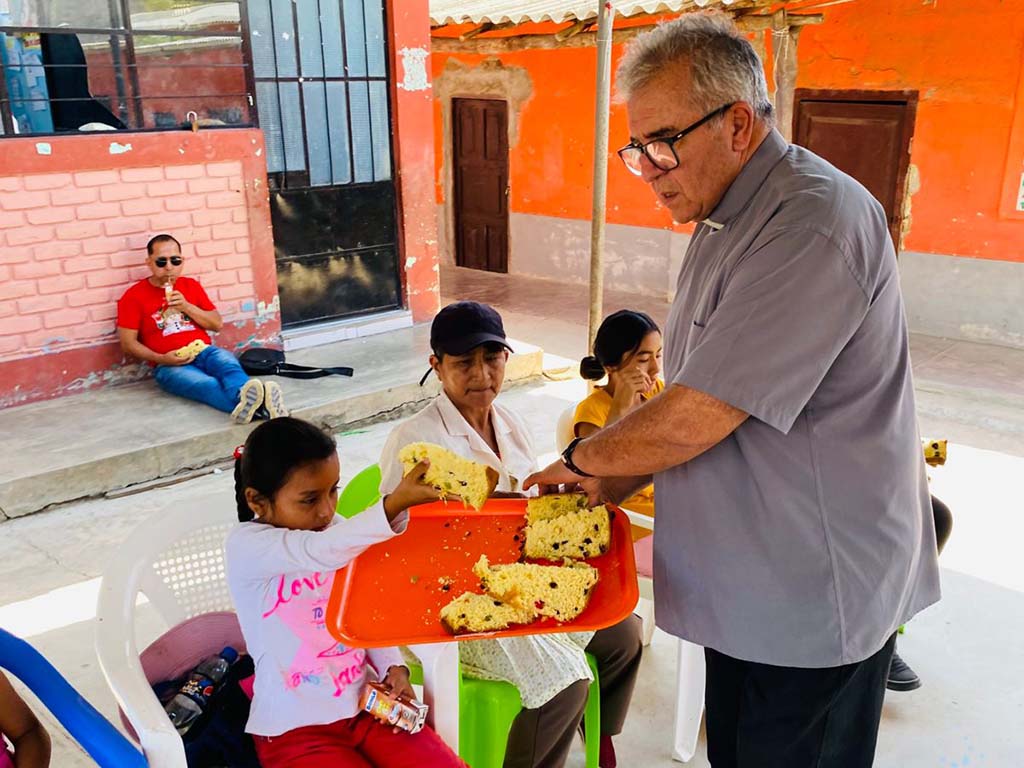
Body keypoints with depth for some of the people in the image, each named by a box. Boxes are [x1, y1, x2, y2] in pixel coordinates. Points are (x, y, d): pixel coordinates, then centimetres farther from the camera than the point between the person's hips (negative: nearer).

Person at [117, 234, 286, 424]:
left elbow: (217, 324, 13)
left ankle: (245, 401, -66)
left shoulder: (191, 285, 16)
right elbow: (128, 343, 1)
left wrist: (186, 306, -3)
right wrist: (161, 359, -15)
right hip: (170, 365, -4)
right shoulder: (134, 296, 4)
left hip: (204, 351, 4)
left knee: (229, 365, -33)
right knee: (206, 385, -37)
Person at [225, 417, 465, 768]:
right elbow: (322, 552, -37)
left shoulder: (337, 531, 2)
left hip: (365, 705, 6)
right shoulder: (245, 545, -17)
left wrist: (392, 667, -5)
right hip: (295, 727, -5)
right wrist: (395, 504, -49)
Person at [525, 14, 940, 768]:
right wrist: (611, 488, 5)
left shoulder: (813, 226, -25)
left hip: (814, 597, -8)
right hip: (748, 584, 9)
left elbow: (694, 422, -27)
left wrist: (579, 460, -9)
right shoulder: (727, 220, 8)